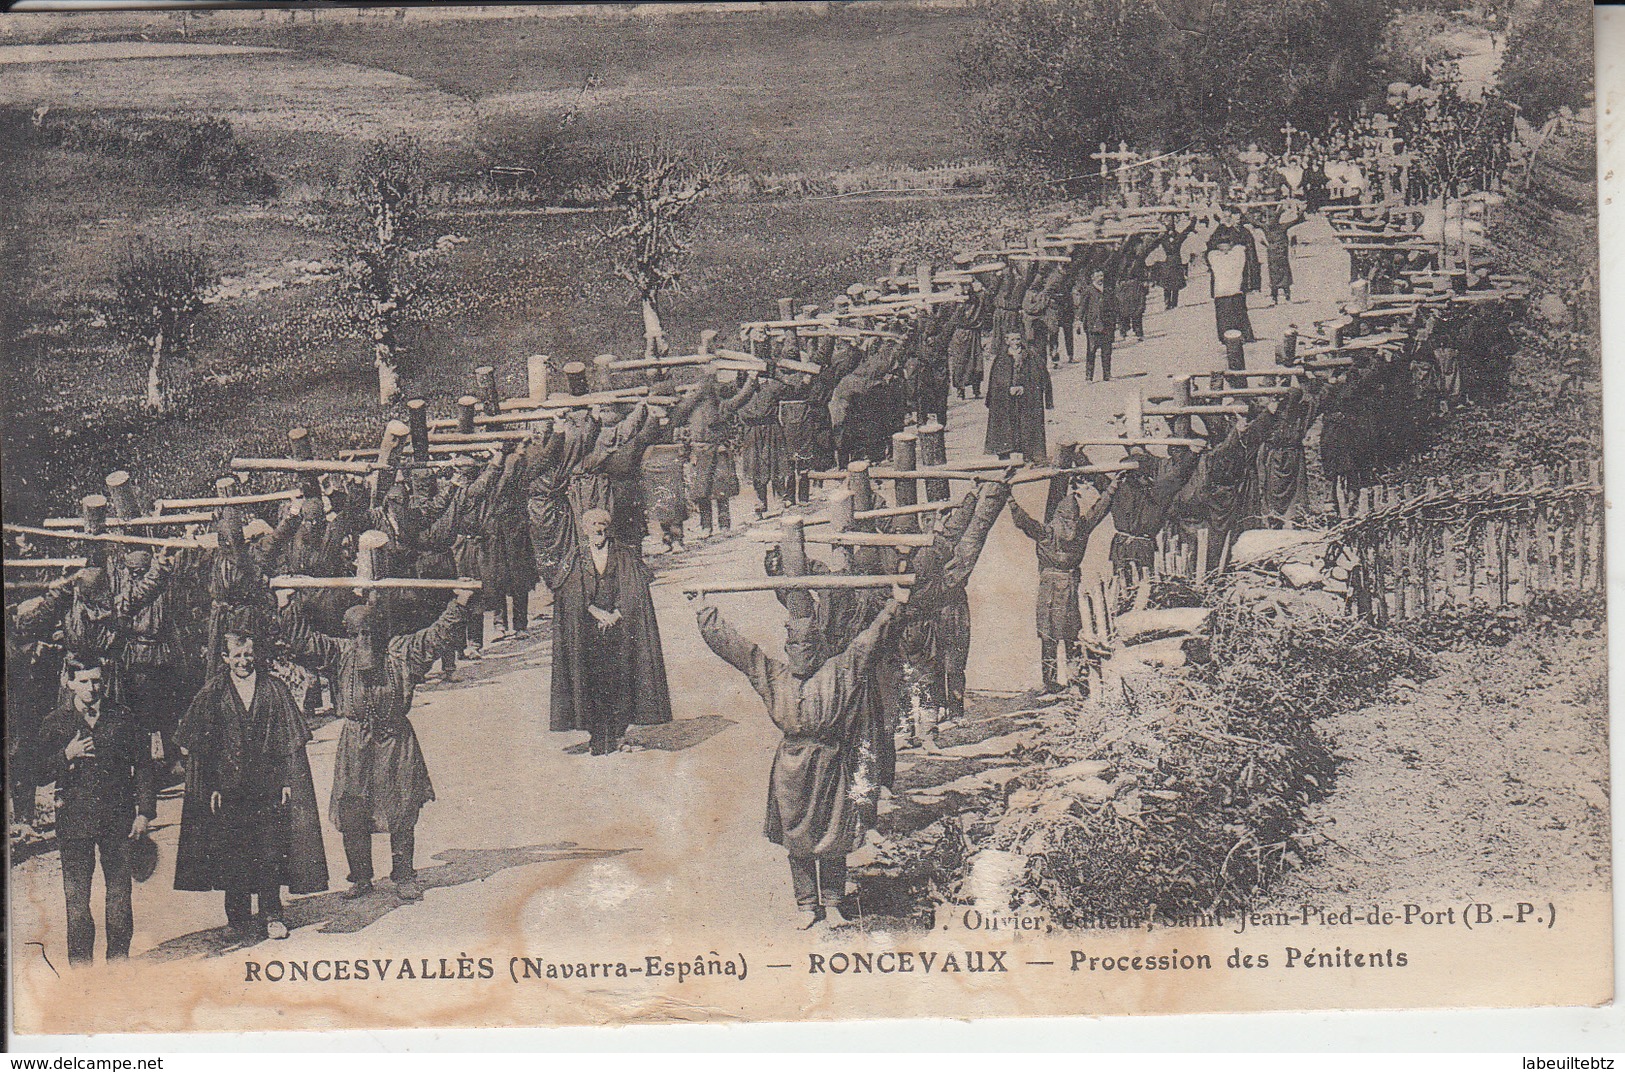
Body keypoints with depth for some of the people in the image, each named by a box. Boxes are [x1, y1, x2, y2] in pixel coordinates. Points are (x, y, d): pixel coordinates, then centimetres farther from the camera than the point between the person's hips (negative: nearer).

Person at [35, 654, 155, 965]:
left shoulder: (122, 719, 6)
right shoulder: (56, 722, 5)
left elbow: (143, 766, 9)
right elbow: (42, 771, 3)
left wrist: (144, 812, 3)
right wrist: (68, 755, -16)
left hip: (118, 818, 0)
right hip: (74, 819, 0)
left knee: (120, 893, 3)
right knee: (76, 897, 0)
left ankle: (119, 961, 15)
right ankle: (80, 965, 9)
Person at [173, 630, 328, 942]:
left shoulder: (274, 690, 4)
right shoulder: (213, 693, 2)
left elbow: (290, 741, 5)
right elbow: (199, 747, 3)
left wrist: (287, 781, -2)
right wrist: (210, 786, -3)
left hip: (267, 785, 0)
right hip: (228, 785, 0)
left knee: (269, 852, -1)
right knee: (232, 856, 3)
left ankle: (272, 915, 9)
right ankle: (239, 918, 13)